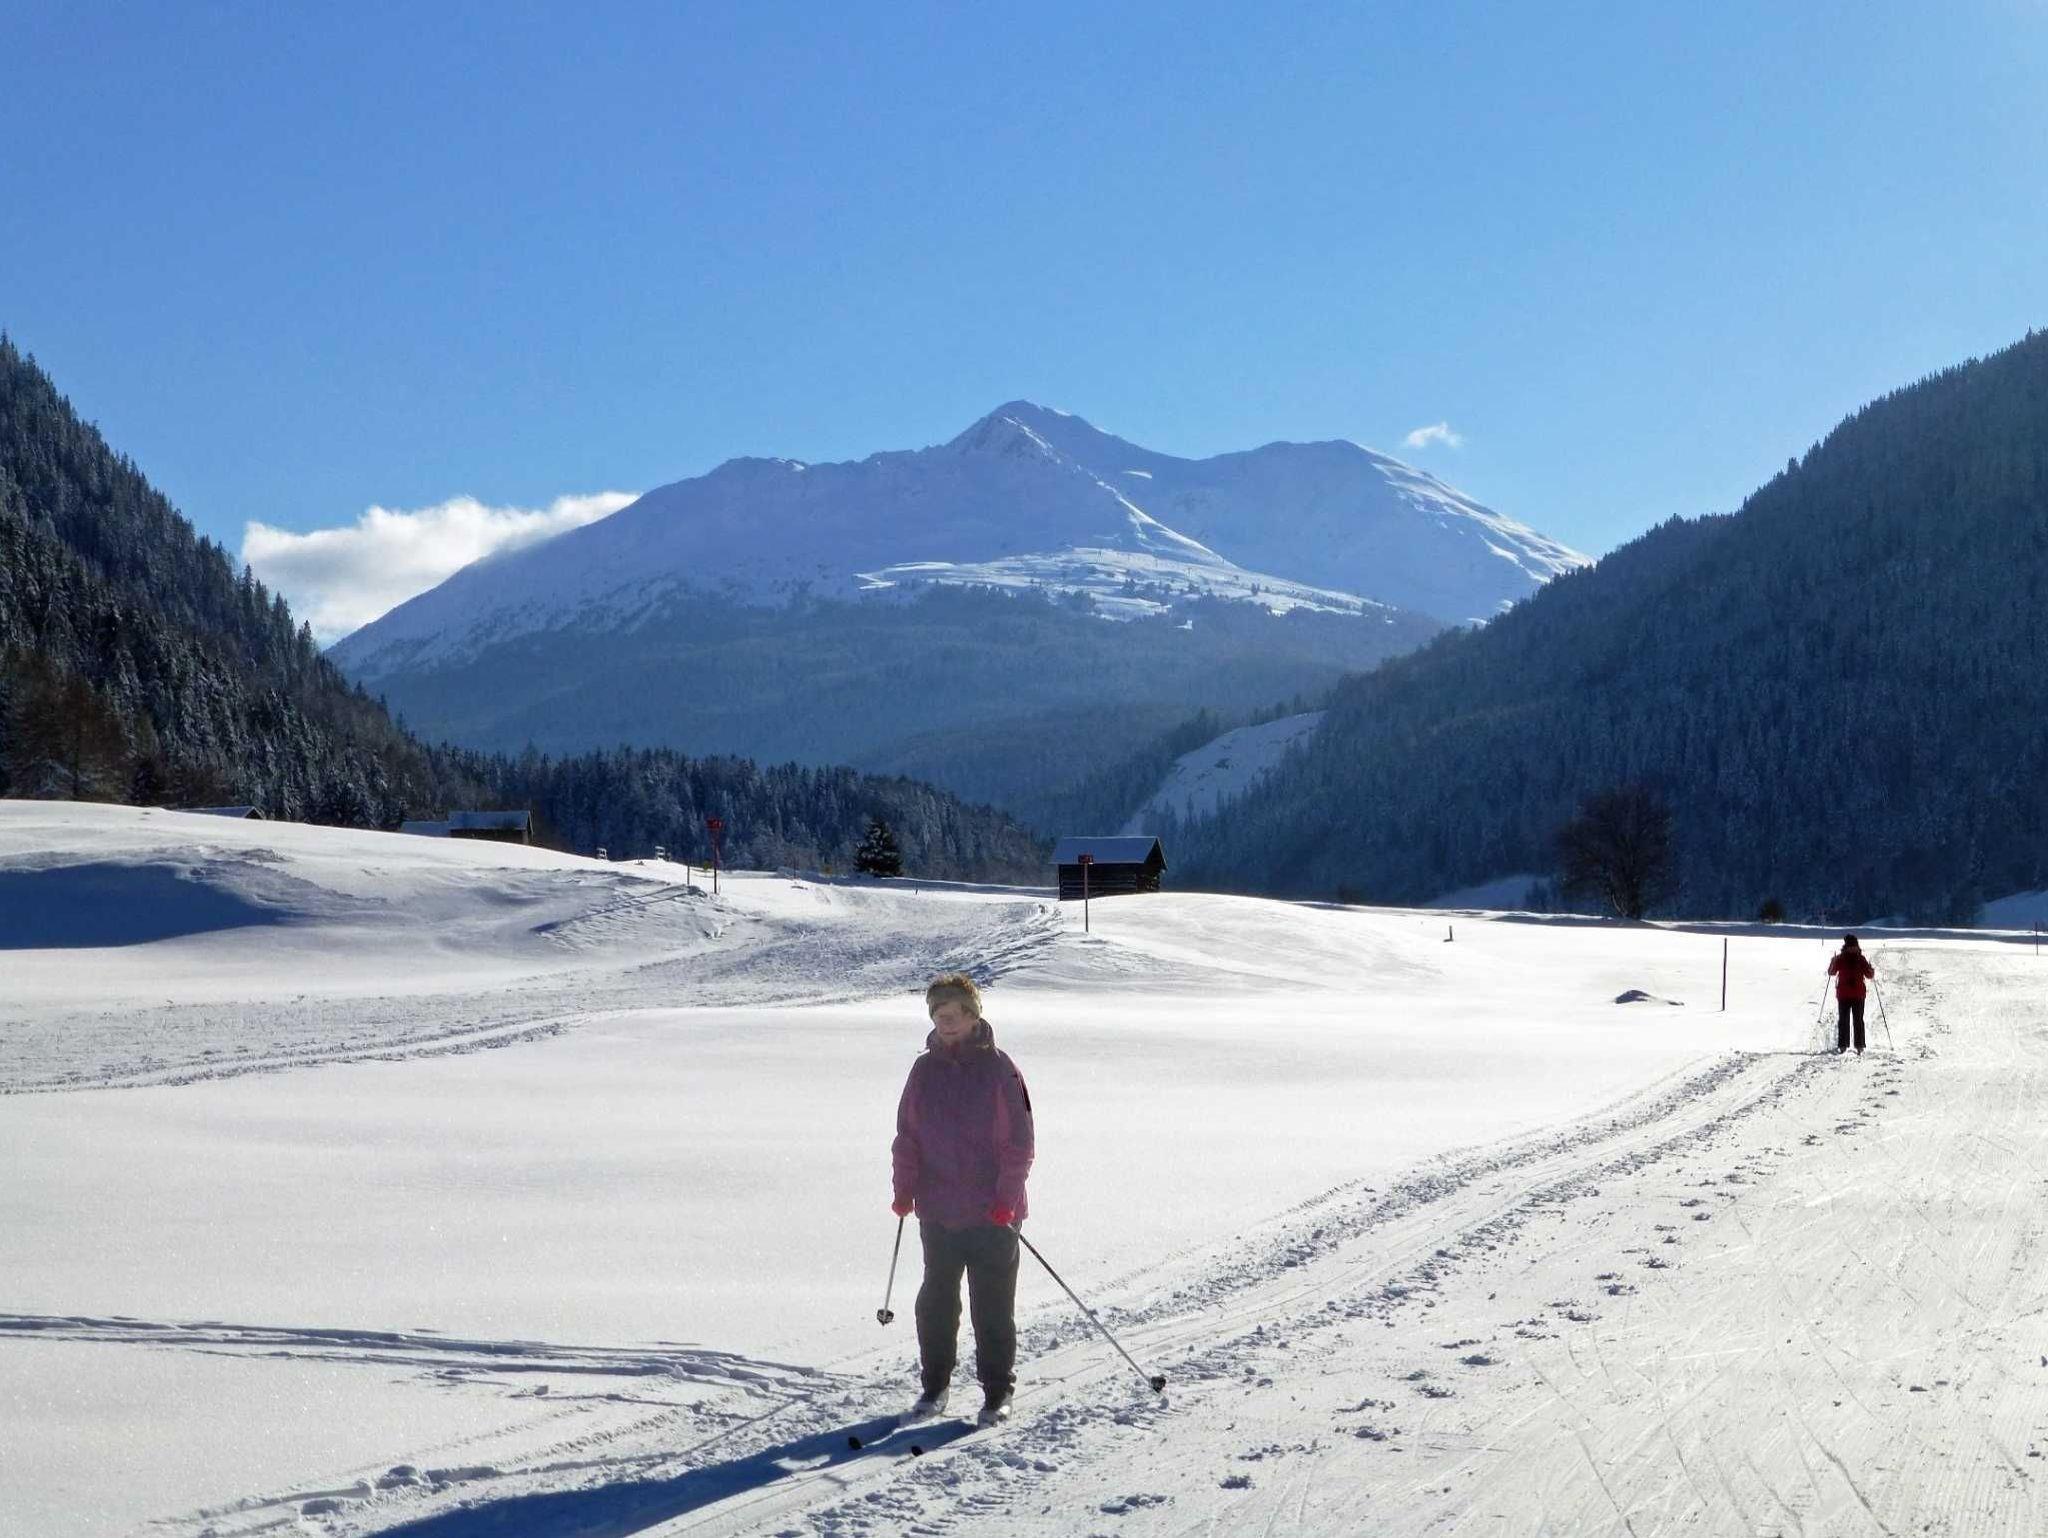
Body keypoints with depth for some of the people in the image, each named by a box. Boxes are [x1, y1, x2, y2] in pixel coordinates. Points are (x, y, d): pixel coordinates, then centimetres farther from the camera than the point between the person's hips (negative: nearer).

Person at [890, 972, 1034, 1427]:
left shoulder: (998, 1069, -5)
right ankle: (934, 1386, 22)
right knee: (936, 1302, 9)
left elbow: (1019, 1140, -5)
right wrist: (905, 1190, 3)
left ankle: (997, 1391, 13)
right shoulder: (925, 1070, 6)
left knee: (993, 1306, 3)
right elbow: (907, 1136, 11)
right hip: (938, 1210, 3)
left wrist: (1006, 1197, -12)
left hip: (992, 1214, -3)